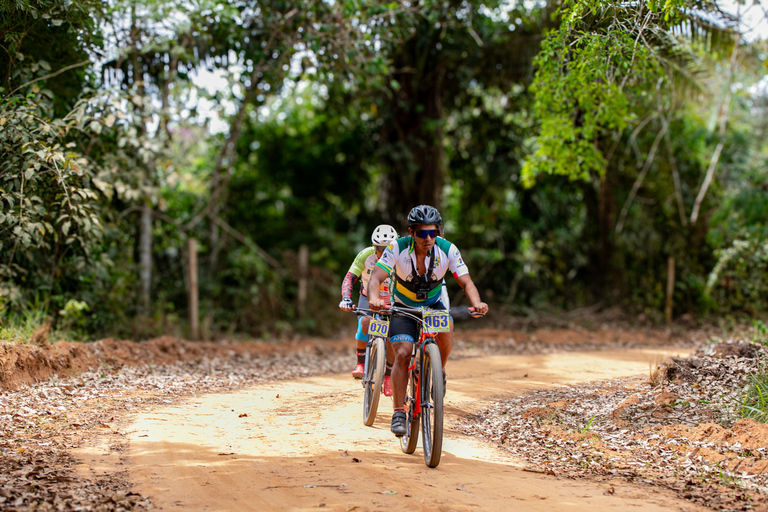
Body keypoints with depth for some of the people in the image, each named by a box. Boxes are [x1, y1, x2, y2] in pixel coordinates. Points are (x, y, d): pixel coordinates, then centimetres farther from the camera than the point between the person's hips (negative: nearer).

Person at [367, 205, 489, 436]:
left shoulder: (448, 250, -22)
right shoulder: (398, 248, -25)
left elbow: (466, 283, -22)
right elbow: (376, 278, -31)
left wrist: (477, 304, -43)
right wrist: (374, 299, -53)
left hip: (433, 304, 1)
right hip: (403, 307, -1)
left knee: (445, 331, -31)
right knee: (402, 354, -19)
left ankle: (439, 370, -2)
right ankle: (399, 413, -10)